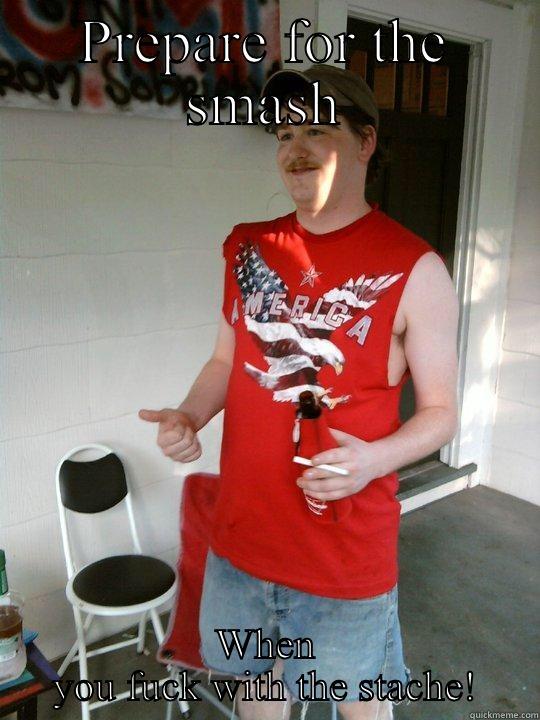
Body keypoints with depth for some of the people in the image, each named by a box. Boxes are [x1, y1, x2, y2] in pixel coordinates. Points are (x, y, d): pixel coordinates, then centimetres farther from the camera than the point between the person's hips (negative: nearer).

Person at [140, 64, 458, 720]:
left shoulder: (415, 270, -13)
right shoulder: (248, 248, 2)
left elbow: (440, 412, -7)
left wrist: (373, 459, -25)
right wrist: (188, 417, -8)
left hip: (346, 557, -4)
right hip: (240, 537, 4)